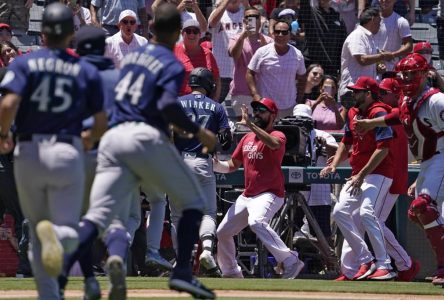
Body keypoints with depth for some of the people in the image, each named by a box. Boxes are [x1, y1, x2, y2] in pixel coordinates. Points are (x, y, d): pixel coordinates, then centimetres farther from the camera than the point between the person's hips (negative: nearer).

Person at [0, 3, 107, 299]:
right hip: (67, 152, -1)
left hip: (28, 153, 1)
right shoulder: (87, 71, 5)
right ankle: (56, 233, -35)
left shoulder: (25, 63, 0)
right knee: (69, 233, 1)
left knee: (37, 233, 15)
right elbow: (101, 125, 4)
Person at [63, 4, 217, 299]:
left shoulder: (132, 56, 19)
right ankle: (182, 272, 2)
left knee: (100, 216, -1)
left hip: (112, 138, 5)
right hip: (147, 138, -5)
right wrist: (197, 131, -7)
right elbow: (168, 105, -17)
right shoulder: (172, 65, -2)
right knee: (194, 202, 14)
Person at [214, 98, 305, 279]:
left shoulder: (278, 136, -6)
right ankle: (231, 273, 30)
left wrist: (250, 125, -34)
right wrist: (216, 164, -1)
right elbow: (232, 166, 20)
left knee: (256, 222, -36)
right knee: (223, 232, 11)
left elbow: (274, 144, -33)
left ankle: (290, 261, -36)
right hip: (247, 195, 8)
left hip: (270, 194, -8)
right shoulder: (247, 138, 15)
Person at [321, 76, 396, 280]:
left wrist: (362, 175, -21)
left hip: (378, 173, -10)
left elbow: (383, 149, -20)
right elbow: (346, 143, 22)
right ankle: (366, 261, 4)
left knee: (366, 212, -26)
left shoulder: (379, 113, -13)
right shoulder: (353, 113, 14)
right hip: (358, 175, 10)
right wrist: (334, 164, 4)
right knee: (339, 212, 1)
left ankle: (384, 266, -25)